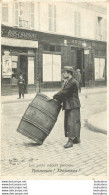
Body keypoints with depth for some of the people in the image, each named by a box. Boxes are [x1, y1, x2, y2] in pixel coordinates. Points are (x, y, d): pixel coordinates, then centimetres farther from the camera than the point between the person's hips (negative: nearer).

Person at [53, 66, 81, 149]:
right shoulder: (67, 82, 16)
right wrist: (58, 100, 3)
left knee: (72, 122, -11)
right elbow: (63, 93, 15)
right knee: (68, 122, 12)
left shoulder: (73, 82, -16)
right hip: (68, 106, 10)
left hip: (73, 106, -10)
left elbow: (64, 92, -19)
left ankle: (71, 140, -11)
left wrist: (54, 97, -12)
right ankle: (76, 139, 22)